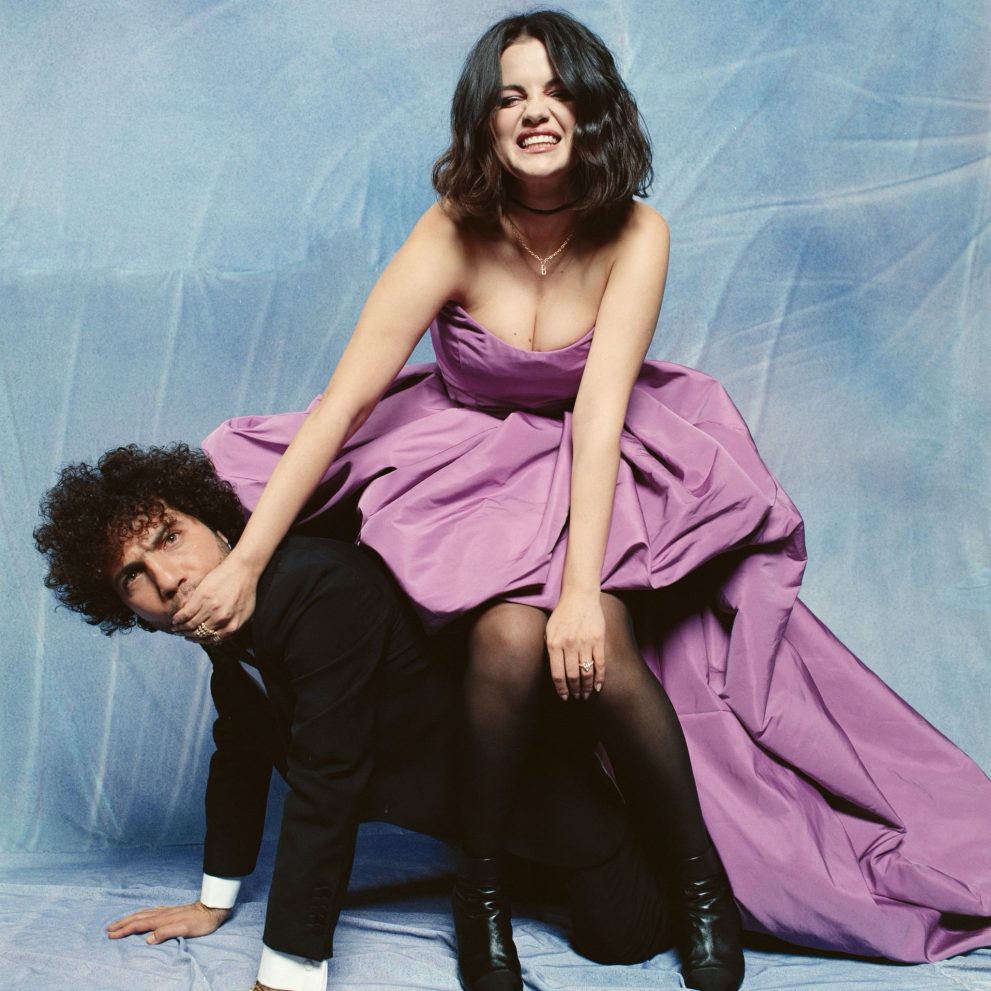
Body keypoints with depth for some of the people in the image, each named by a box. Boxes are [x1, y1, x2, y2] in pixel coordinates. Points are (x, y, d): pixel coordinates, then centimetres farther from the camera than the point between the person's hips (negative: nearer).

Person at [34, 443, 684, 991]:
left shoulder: (321, 586, -34)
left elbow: (326, 782, -35)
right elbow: (241, 753, 10)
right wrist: (214, 902, 16)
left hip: (524, 770, -7)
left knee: (625, 933, -9)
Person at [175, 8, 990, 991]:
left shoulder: (635, 236, -17)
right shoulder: (453, 236, -19)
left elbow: (600, 409, -24)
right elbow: (342, 402, -23)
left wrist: (582, 588, -33)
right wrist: (246, 559, -27)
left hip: (603, 464, 0)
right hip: (470, 463, 0)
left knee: (603, 652, -27)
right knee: (511, 636, -29)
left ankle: (704, 880, -2)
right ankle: (478, 887, -5)